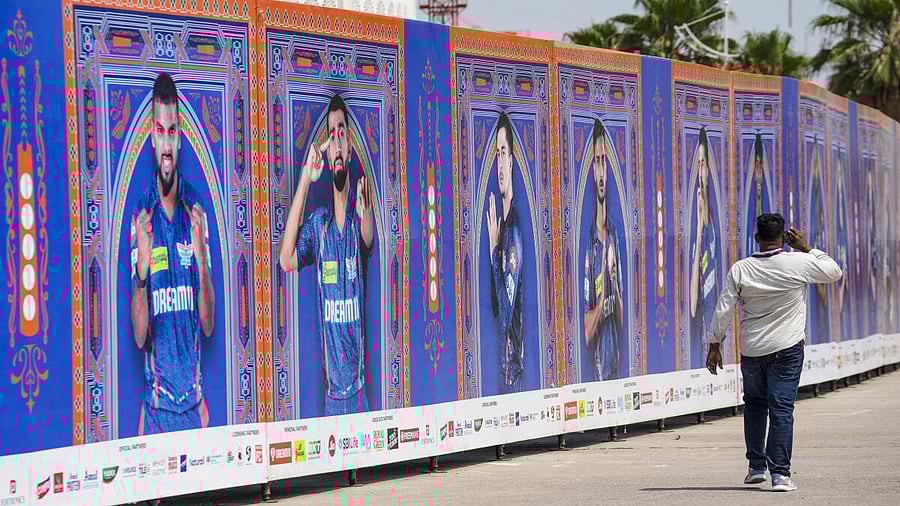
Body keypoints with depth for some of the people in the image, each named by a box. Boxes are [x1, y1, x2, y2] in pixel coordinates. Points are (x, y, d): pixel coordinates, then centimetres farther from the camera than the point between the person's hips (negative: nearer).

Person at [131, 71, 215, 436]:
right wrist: (141, 272, -22)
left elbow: (209, 324, 2)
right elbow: (139, 335, -5)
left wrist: (201, 259, -13)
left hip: (195, 397, 2)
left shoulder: (196, 211, 4)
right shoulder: (141, 217, -2)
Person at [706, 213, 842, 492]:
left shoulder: (740, 270, -4)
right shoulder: (799, 263, -9)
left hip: (751, 349, 2)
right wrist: (807, 249, 12)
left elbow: (723, 311, -3)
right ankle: (780, 473, -10)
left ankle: (756, 467, 21)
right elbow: (835, 272, 7)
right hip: (787, 348, -2)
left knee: (754, 406, 19)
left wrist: (715, 346, 5)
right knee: (781, 408, -4)